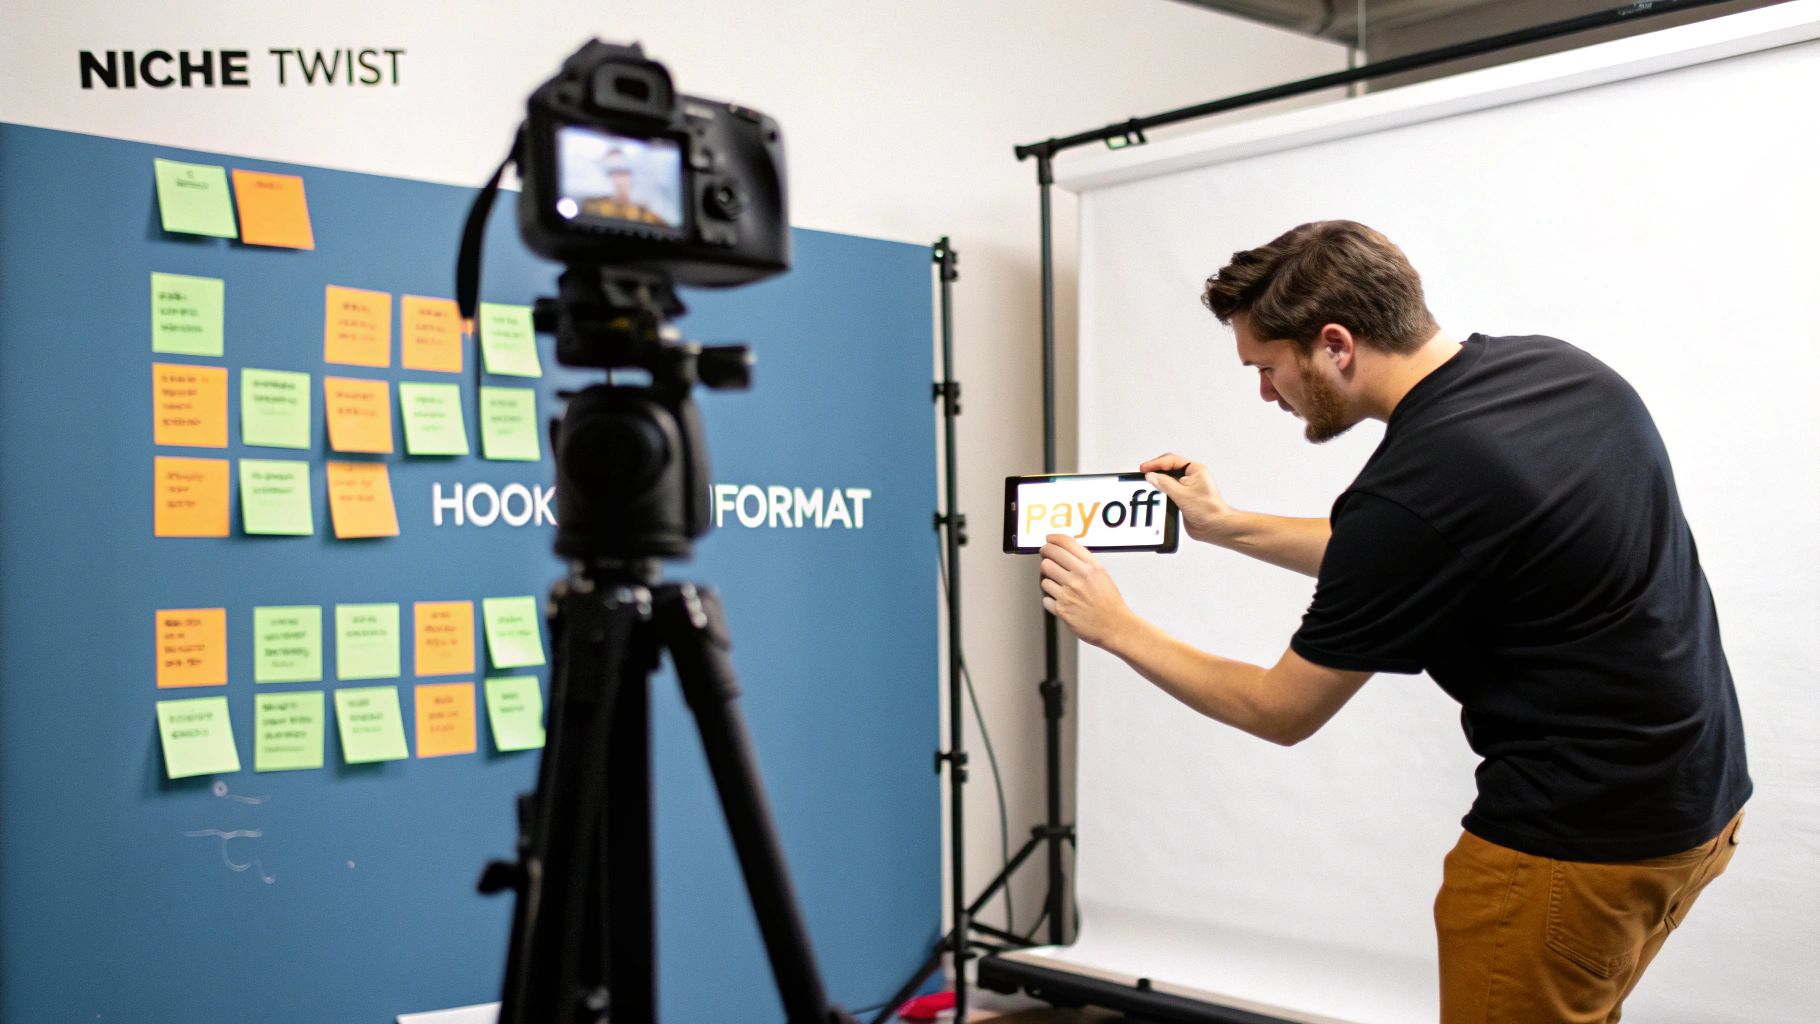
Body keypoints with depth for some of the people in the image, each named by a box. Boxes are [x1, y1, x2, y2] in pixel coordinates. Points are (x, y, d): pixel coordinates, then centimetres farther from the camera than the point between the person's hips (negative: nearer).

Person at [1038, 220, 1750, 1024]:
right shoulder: (1558, 369, 0)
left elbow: (1282, 712, -10)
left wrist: (1116, 628, 1)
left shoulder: (1413, 488, -25)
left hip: (1577, 842, -9)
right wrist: (1224, 525, 16)